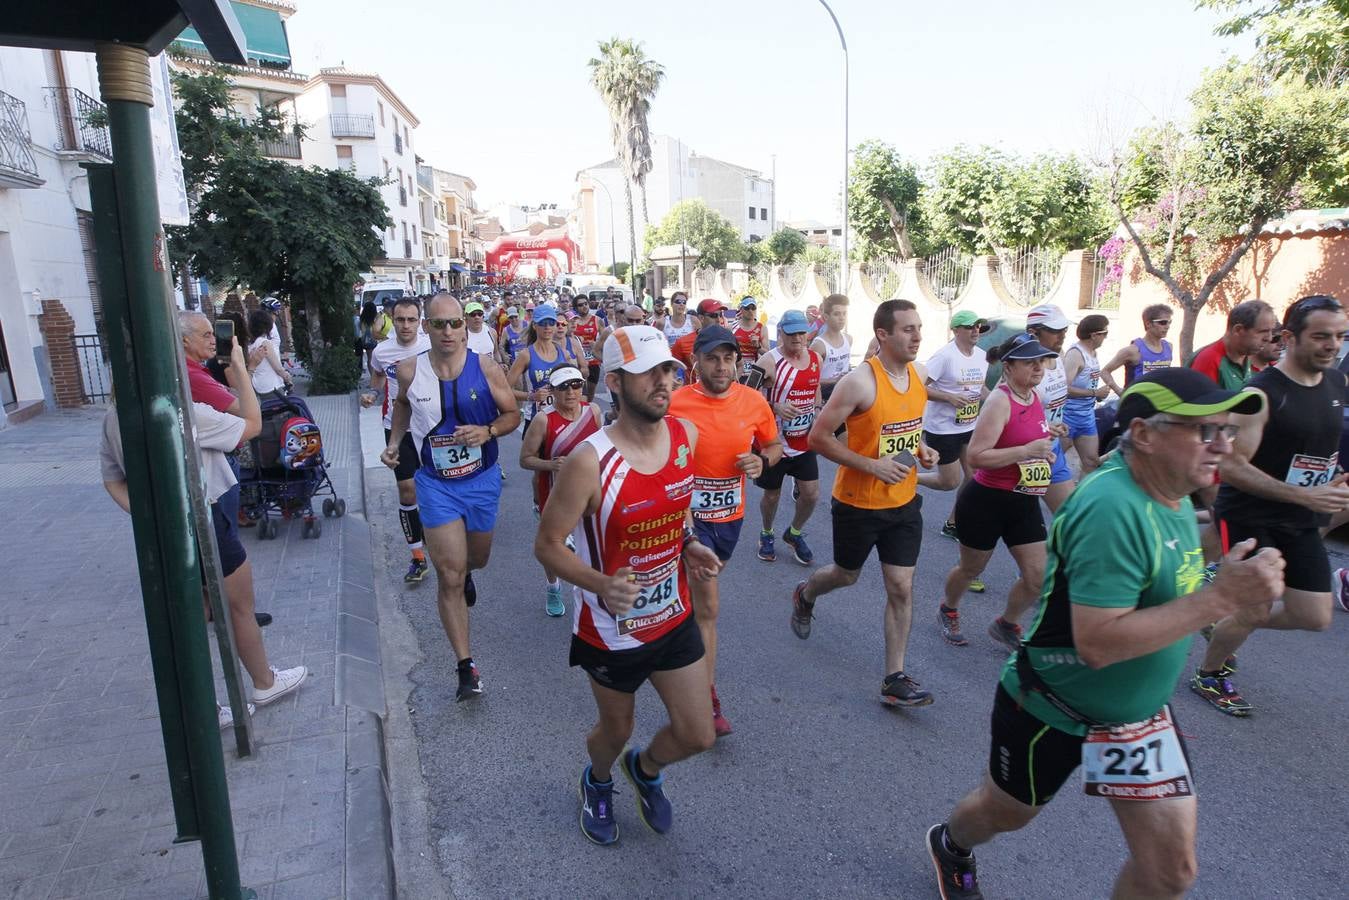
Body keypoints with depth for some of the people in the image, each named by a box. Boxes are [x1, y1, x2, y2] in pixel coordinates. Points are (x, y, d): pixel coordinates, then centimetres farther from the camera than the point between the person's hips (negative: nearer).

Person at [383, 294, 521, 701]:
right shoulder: (410, 371, -9)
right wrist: (394, 442, 3)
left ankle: (465, 571, 63)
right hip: (436, 484, -1)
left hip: (483, 479, 1)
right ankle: (466, 666, 3)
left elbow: (512, 414, -2)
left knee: (477, 558, 23)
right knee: (450, 578, -6)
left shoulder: (486, 369, -13)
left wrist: (488, 431, -21)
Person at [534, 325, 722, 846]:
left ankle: (646, 769, 47)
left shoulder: (686, 434, -9)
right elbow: (547, 545, -17)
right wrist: (602, 584, -34)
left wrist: (690, 545, -7)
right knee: (616, 731, 20)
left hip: (674, 617, 4)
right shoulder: (589, 462, -27)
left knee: (697, 736, 10)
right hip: (611, 630, -4)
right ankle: (597, 783, 58)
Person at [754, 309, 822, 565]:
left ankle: (794, 534, 34)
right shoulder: (769, 361, -16)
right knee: (772, 495, 11)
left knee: (811, 494, 6)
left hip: (805, 440, 5)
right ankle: (766, 535, 39)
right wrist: (776, 408, -31)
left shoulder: (815, 358, 3)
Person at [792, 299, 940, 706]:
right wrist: (871, 465, -25)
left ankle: (895, 678, 15)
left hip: (904, 503, 5)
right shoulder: (860, 381, -22)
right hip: (859, 503, -5)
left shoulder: (919, 374, 0)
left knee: (901, 588, 4)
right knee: (846, 575, 17)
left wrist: (920, 449, -1)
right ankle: (805, 595, 51)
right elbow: (819, 436, -19)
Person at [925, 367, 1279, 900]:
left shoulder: (1172, 493, -3)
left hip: (1139, 712, 7)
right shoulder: (1113, 508, -32)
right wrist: (1223, 597, -35)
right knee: (1005, 813, 20)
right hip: (1052, 712, -7)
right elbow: (1098, 642, -36)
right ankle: (951, 846, 55)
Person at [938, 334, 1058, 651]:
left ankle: (1006, 624, 31)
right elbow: (976, 457, -28)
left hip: (1024, 503, 7)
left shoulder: (1035, 398, 4)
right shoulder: (999, 401, -20)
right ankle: (948, 610, 45)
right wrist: (1027, 450, -28)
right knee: (972, 569, 14)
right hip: (986, 502, -7)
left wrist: (1044, 448, 5)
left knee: (1038, 577, 5)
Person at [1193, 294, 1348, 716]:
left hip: (1302, 522, 7)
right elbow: (1231, 467, -23)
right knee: (1257, 609, -1)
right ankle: (1208, 676, 24)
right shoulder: (1262, 393, -19)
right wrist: (1305, 495, -27)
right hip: (1250, 517, -7)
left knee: (1315, 617, 7)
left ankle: (1227, 625, 32)